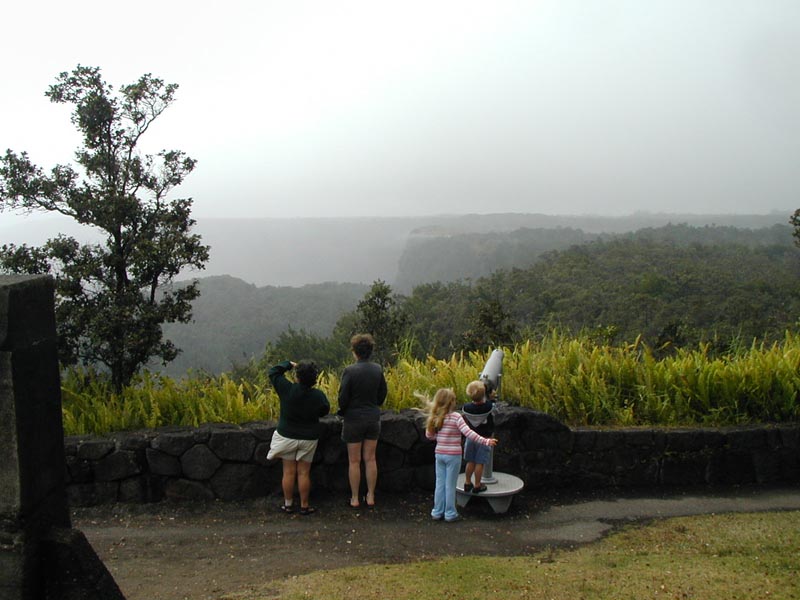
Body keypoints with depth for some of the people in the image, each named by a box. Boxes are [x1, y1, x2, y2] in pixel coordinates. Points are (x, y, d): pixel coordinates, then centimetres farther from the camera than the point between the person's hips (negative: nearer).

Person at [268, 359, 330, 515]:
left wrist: (289, 364, 8)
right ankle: (304, 506, 15)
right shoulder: (319, 396, -15)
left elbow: (273, 372, -4)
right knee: (304, 473, 8)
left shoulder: (287, 389, -18)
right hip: (309, 438, 0)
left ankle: (288, 504, 19)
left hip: (287, 436, 0)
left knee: (289, 472, 10)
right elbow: (324, 411, 3)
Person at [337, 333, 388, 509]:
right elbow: (383, 393, 7)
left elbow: (343, 397, -14)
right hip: (373, 418, 4)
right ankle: (370, 496, 19)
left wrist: (342, 411, 5)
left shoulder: (350, 371, -17)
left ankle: (355, 498, 15)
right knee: (370, 459, 12)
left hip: (354, 419, -4)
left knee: (354, 461, 7)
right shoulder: (378, 369, -3)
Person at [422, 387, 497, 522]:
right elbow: (468, 433, -23)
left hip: (439, 454, 5)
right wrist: (485, 441, -22)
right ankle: (450, 514, 14)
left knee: (440, 484, 14)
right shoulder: (456, 417, -16)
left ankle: (437, 512, 21)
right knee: (450, 485, 5)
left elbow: (429, 435, 9)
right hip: (453, 455, -5)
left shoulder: (435, 417, 0)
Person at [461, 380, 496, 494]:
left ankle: (467, 483, 25)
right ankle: (477, 486, 15)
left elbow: (464, 422, 0)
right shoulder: (488, 407, -24)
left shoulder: (466, 407, -15)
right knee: (480, 463, 6)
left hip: (471, 437, 3)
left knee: (470, 462, 16)